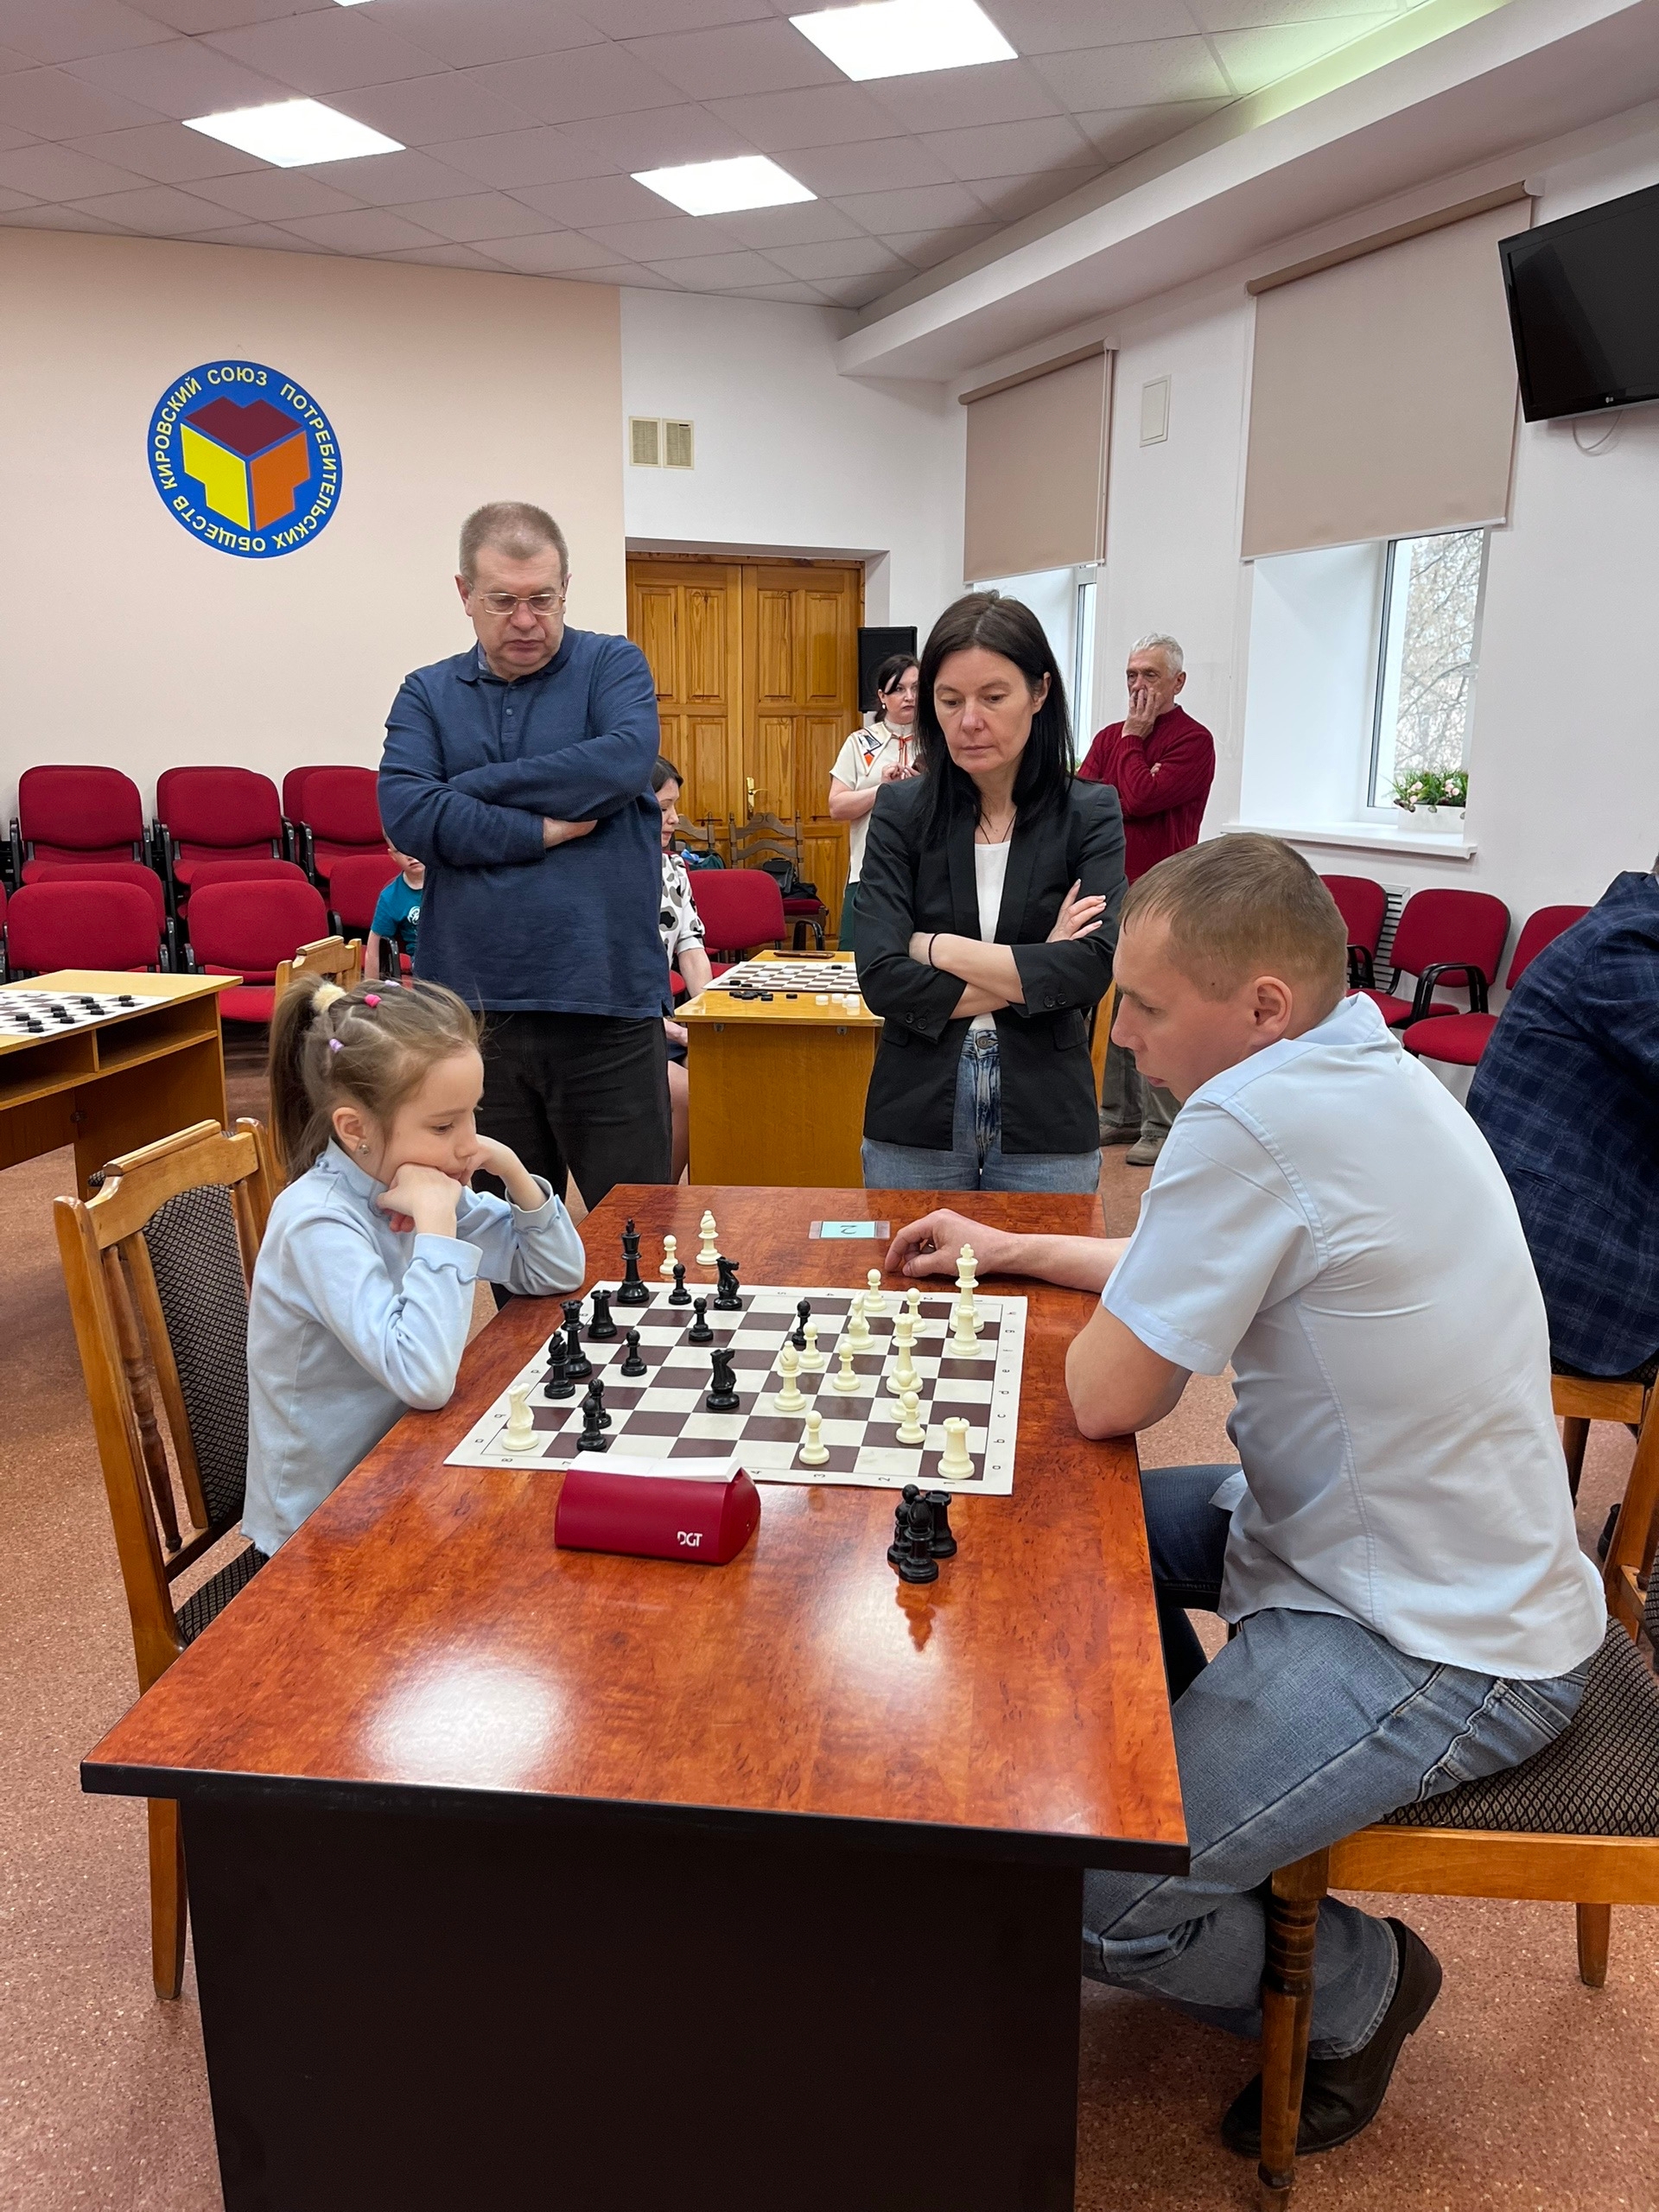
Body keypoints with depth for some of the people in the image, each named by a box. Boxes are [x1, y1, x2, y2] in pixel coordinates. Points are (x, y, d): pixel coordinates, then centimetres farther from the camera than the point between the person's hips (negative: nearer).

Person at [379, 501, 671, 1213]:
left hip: (606, 1002, -2)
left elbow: (625, 761, -15)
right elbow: (405, 813, -7)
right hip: (472, 1009, 2)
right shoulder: (427, 694, 10)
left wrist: (470, 788, -8)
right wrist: (542, 830, -11)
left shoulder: (613, 665, 5)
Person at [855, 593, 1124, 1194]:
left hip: (1044, 1123, 0)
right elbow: (881, 979, -12)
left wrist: (935, 946, -12)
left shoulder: (1090, 814, -2)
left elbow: (1092, 969, -15)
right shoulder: (901, 811, -1)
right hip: (916, 1120, 1)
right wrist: (1033, 971, -12)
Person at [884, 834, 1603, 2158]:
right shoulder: (1373, 1070, 3)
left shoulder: (1253, 1120, -29)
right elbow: (1204, 1268, 18)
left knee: (1085, 1897, -13)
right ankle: (1194, 1776, 32)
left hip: (1438, 1652, -10)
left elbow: (1109, 1398, -21)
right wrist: (1013, 1251, 17)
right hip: (1415, 1547, 10)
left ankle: (1357, 1991, 14)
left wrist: (1103, 1332, 1)